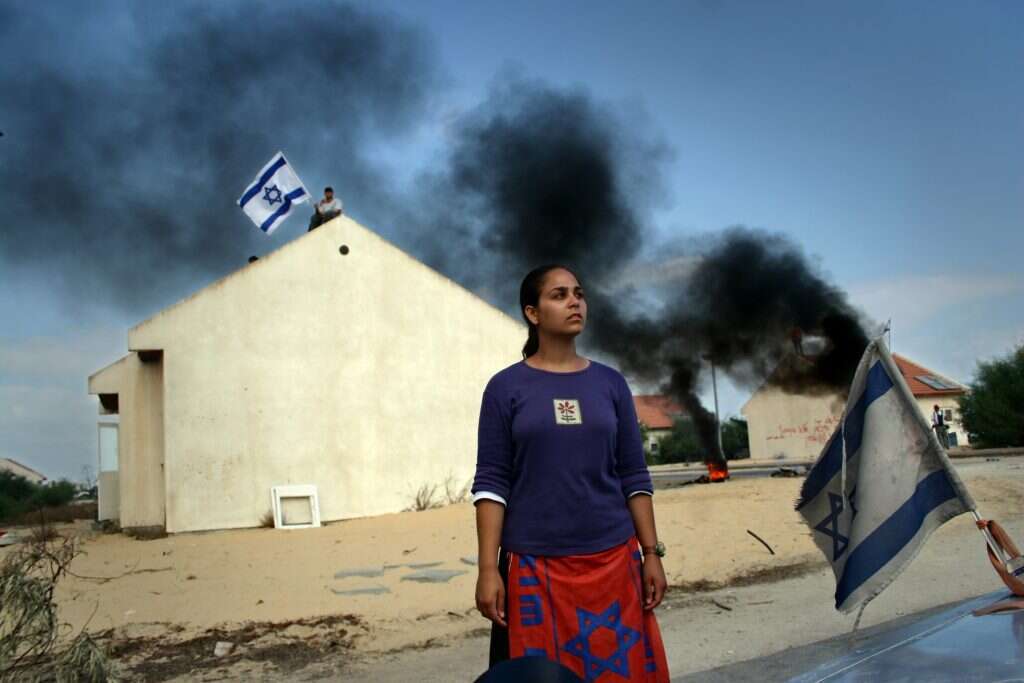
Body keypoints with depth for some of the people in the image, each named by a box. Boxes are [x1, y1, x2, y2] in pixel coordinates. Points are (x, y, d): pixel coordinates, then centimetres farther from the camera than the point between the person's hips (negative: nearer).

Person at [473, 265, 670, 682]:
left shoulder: (610, 383, 7)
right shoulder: (506, 387, -1)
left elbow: (634, 477, 8)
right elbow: (491, 482, -4)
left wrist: (652, 552, 4)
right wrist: (487, 569, -9)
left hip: (612, 560, 3)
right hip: (534, 564, -2)